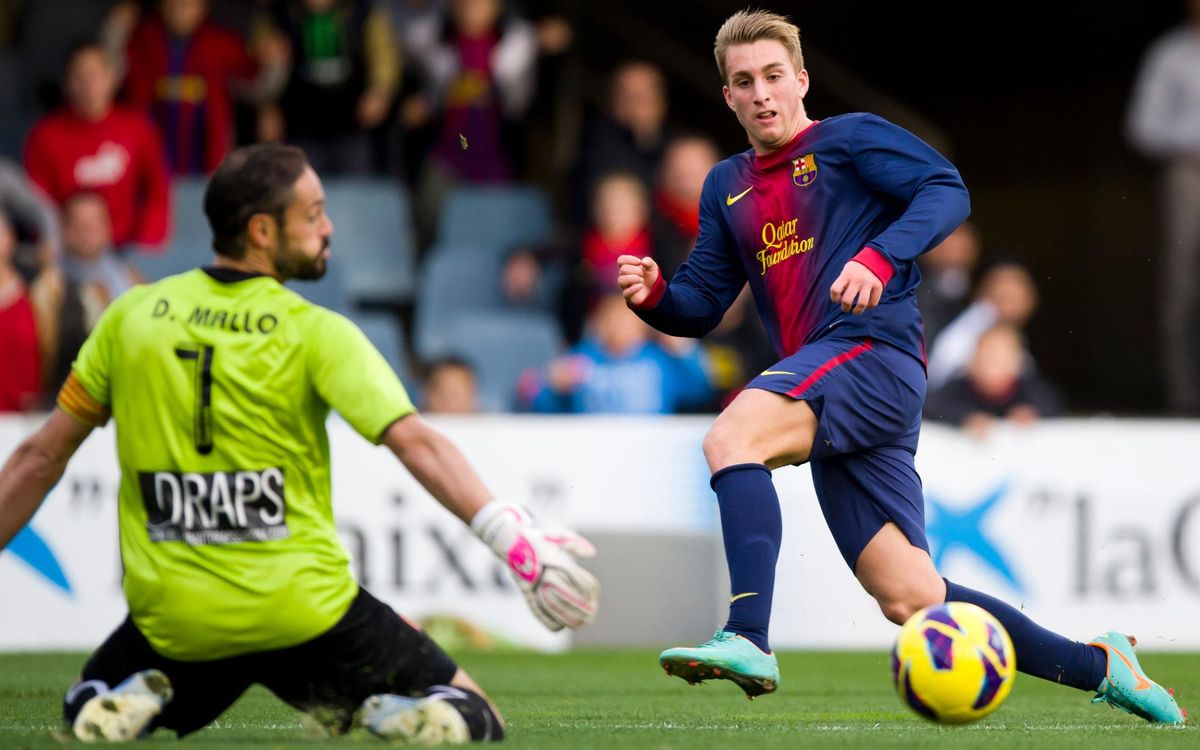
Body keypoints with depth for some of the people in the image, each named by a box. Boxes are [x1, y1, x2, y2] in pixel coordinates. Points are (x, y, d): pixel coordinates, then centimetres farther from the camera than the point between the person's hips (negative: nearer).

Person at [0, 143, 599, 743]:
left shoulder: (132, 315, 4)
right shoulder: (314, 332, -7)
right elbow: (414, 443, -19)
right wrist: (514, 540, -23)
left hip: (173, 620, 2)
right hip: (305, 613, -2)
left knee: (89, 711, 30)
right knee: (473, 719, 10)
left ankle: (132, 703, -4)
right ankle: (403, 715, -23)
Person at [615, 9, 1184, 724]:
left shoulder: (850, 138, 6)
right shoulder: (726, 188, 23)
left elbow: (948, 190, -8)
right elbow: (700, 307, 20)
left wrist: (880, 259, -23)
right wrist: (654, 295, -2)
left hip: (874, 350, -7)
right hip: (828, 397, 7)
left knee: (731, 437, -31)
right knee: (910, 598, 2)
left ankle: (748, 639, -44)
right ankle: (1097, 666, 15)